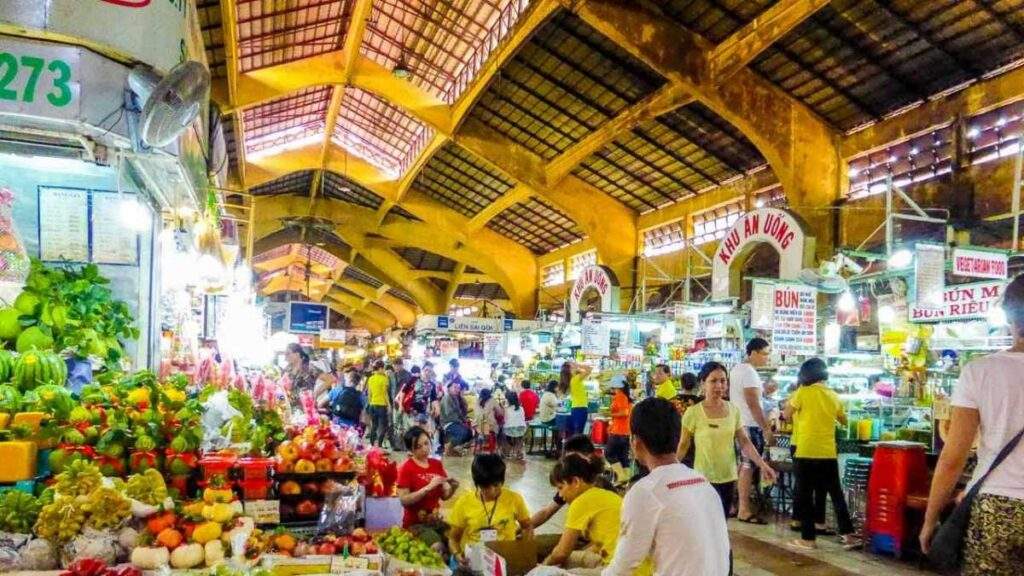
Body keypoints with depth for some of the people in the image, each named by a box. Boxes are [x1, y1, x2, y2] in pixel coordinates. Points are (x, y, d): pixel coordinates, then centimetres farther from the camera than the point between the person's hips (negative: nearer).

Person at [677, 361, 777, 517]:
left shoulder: (733, 410, 1)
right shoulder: (693, 413, -11)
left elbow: (744, 442, 6)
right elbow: (683, 446, -3)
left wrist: (762, 464, -4)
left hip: (728, 477, 5)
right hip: (705, 479, -5)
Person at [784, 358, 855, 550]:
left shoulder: (803, 392, -9)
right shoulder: (833, 396, 5)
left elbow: (787, 415, 2)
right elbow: (844, 421, 19)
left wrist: (794, 397, 13)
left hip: (806, 453, -4)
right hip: (829, 454, 5)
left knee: (804, 495, 3)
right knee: (836, 493, 16)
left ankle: (808, 538, 5)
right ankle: (848, 533, 21)